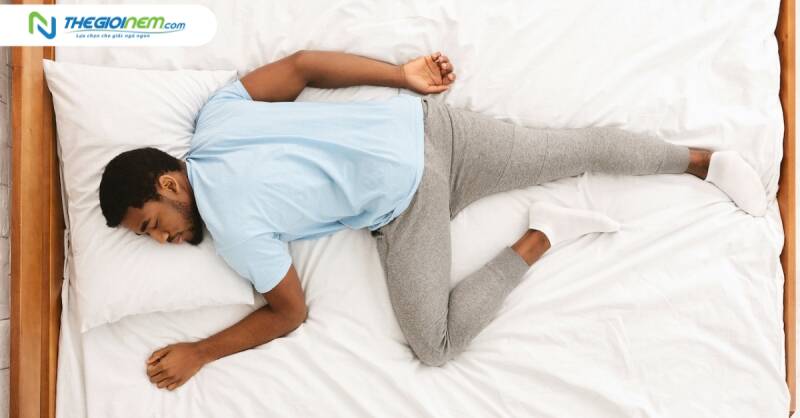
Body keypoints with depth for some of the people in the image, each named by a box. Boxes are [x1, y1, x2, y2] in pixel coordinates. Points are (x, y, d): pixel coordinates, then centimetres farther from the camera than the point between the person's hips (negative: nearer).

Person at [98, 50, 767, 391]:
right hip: (420, 123, 7)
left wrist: (199, 353, 7)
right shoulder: (215, 116, 5)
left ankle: (540, 238, -2)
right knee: (579, 150, 12)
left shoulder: (234, 226, -12)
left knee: (436, 346, -1)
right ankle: (705, 159, 19)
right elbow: (301, 64, 10)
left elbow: (290, 313, -1)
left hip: (405, 196, -7)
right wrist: (404, 78, 15)